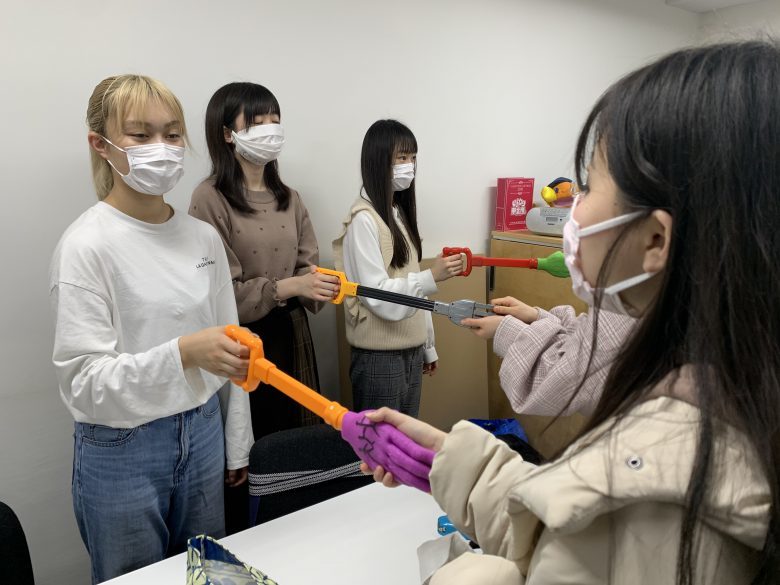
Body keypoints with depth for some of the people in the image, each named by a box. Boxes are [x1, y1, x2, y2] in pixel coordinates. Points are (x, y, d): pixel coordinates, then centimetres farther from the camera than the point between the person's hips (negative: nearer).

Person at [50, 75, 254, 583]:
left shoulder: (204, 236, 1)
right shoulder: (87, 245, -14)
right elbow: (83, 379, -17)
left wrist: (237, 445, 12)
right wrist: (182, 353, -33)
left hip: (202, 436, 5)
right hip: (121, 451, -4)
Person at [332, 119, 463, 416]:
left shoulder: (400, 212, 10)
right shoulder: (364, 219, -16)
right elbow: (376, 295, -21)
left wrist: (428, 345, 14)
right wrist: (432, 277, -33)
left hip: (410, 350, 8)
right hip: (380, 355, -8)